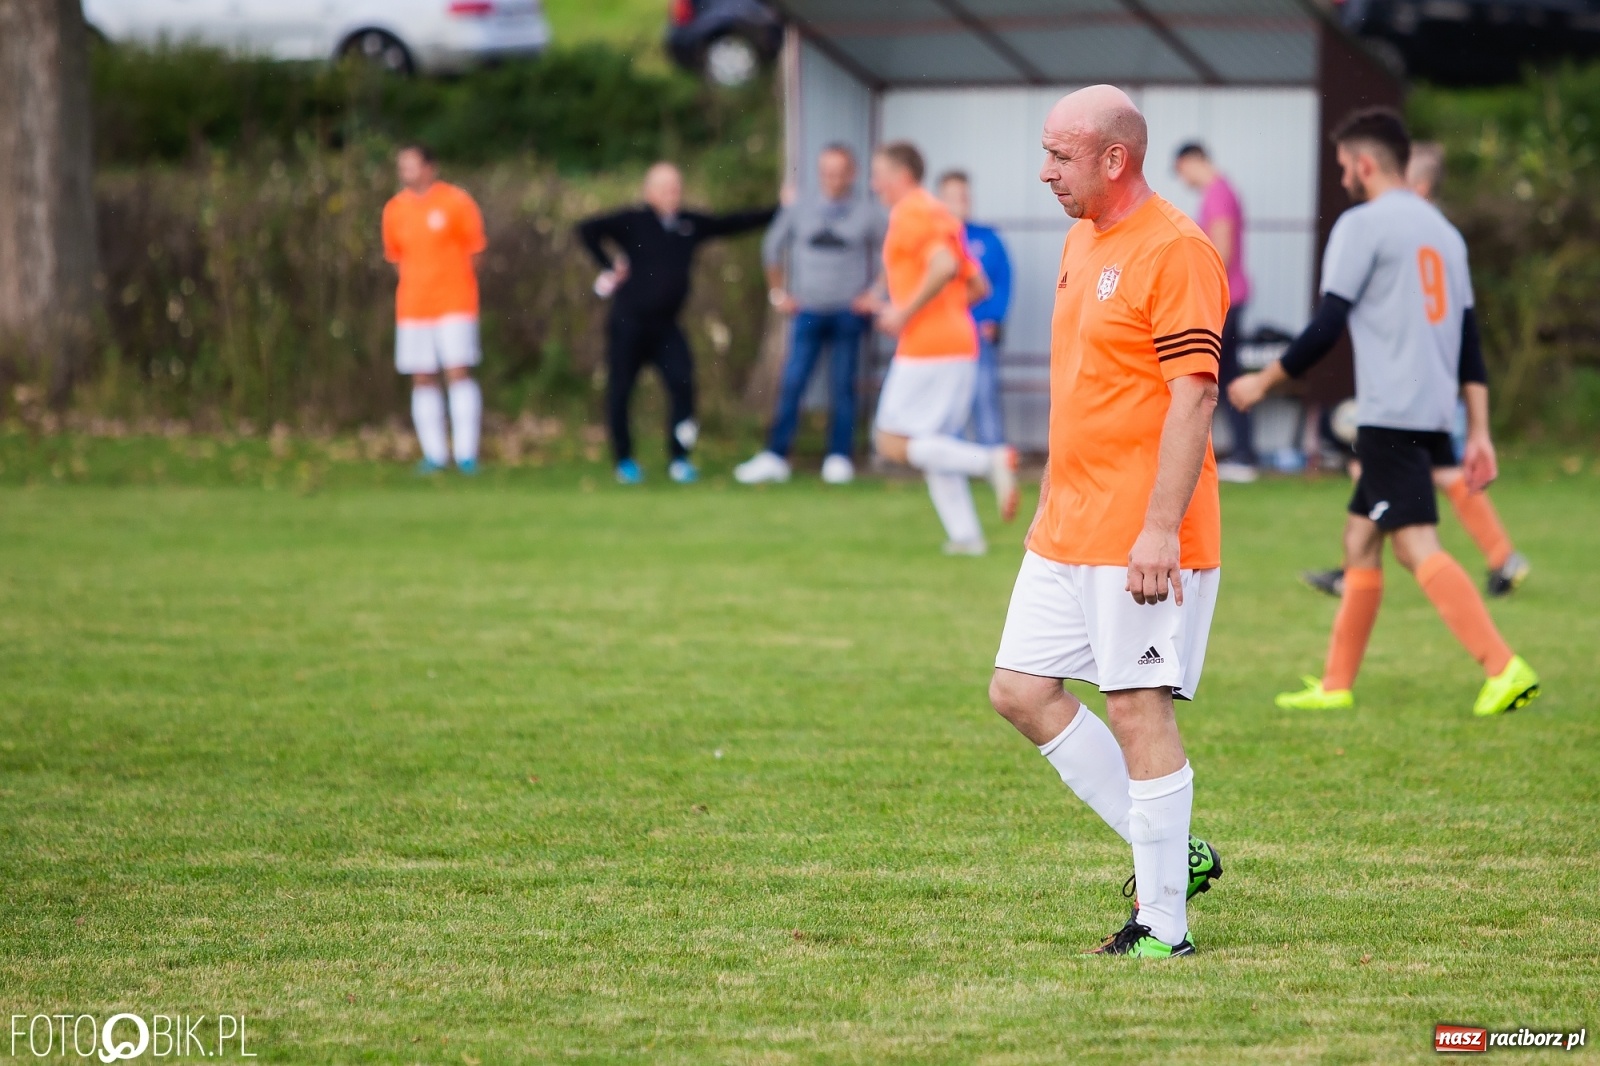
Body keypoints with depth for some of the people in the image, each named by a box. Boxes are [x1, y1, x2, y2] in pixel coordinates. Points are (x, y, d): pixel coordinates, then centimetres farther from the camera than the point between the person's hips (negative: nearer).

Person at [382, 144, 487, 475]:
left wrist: (455, 285, 2)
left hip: (454, 304, -4)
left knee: (459, 373, -10)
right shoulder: (395, 209, 9)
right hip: (412, 308, 4)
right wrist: (417, 287, 9)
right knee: (423, 380, 2)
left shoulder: (455, 202, -3)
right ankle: (434, 454, 6)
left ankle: (466, 453, -8)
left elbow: (474, 251, 2)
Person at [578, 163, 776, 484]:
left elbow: (731, 225, 18)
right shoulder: (635, 222, -6)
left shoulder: (690, 224, 9)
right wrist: (609, 267, -11)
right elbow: (589, 229, -13)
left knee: (682, 383, -12)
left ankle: (679, 460, -4)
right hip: (629, 322, -3)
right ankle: (624, 461, 16)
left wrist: (780, 210, 17)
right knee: (620, 390, 1)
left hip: (665, 325, 4)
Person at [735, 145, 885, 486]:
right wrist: (778, 292, 14)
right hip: (808, 311, 1)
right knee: (791, 384, -4)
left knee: (842, 387, 0)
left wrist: (875, 294, 3)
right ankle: (774, 457, -3)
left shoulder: (867, 212, 1)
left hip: (849, 313, -1)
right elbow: (772, 247, 18)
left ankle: (839, 458, 6)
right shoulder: (800, 209, 5)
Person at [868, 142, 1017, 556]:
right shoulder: (938, 215, 20)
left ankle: (991, 462, -18)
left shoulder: (910, 215, -9)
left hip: (925, 348, -10)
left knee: (893, 443, -7)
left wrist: (905, 313, -20)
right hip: (959, 344, 10)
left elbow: (944, 266, -27)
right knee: (932, 445, 13)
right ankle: (965, 534, 6)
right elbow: (978, 286, 21)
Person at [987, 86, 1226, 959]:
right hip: (1069, 530, 10)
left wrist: (1161, 529, -24)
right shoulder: (1081, 241, 14)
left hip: (1142, 538, -10)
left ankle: (1164, 927, 2)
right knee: (1020, 690, 8)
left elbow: (1193, 396, -20)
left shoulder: (1175, 251, -15)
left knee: (1138, 710, -6)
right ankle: (1167, 851, 17)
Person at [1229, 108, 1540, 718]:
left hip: (1390, 415, -9)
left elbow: (1326, 328, -10)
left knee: (1417, 546, -14)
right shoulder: (1442, 230, 18)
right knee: (1360, 539, 15)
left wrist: (1262, 382, 3)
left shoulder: (1362, 225, -6)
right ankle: (1335, 686, 18)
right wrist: (1478, 433, 15)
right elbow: (1469, 341, 15)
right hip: (1435, 412, 9)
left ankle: (1504, 668, -25)